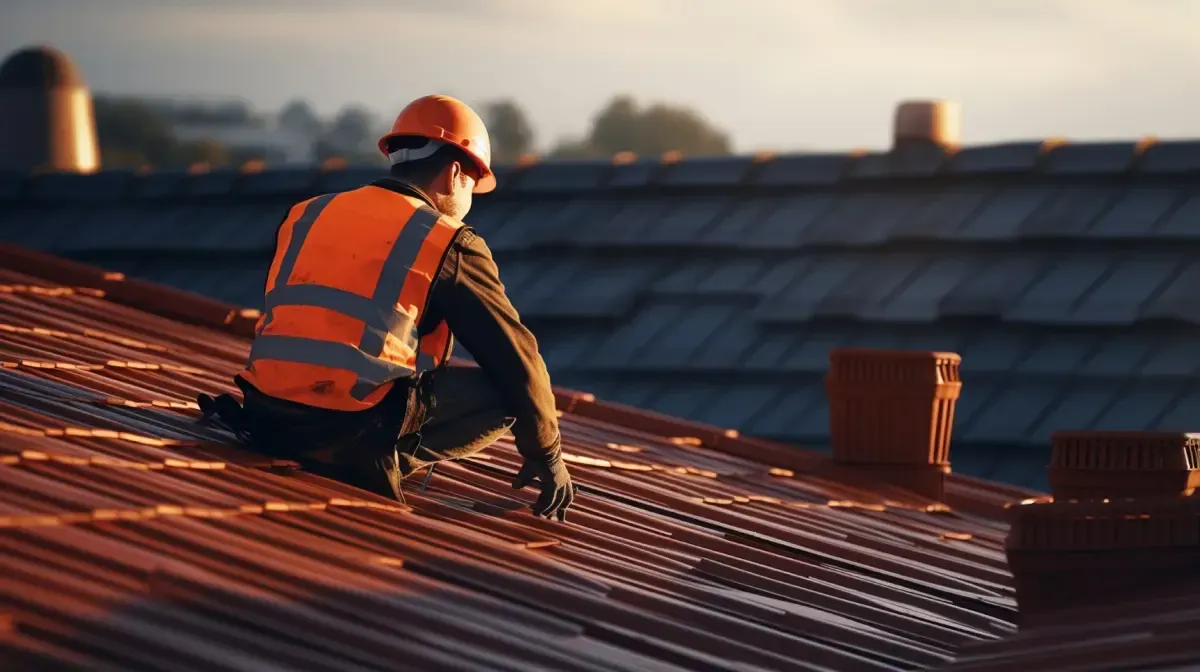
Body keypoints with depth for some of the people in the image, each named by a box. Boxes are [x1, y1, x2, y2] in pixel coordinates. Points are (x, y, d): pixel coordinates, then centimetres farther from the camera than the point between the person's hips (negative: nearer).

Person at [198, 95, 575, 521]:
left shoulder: (308, 214, 20)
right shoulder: (451, 245, 3)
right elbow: (516, 358, 7)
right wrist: (546, 458, 19)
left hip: (266, 417, 7)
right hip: (353, 426, -7)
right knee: (506, 391, 5)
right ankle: (371, 461, -5)